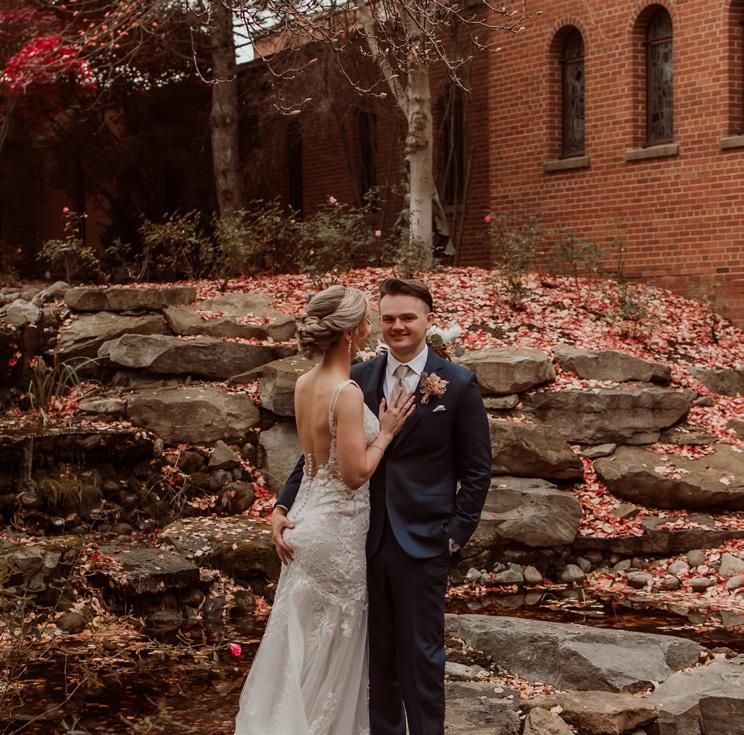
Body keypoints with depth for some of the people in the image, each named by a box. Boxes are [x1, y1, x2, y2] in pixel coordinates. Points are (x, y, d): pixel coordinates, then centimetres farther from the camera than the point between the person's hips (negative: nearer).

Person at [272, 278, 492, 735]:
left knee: (422, 657, 5)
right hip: (367, 540, 3)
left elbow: (477, 470, 0)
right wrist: (283, 507, -5)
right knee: (378, 655, 12)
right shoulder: (358, 379, 5)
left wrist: (457, 534, -7)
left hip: (423, 543, -3)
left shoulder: (458, 385, -2)